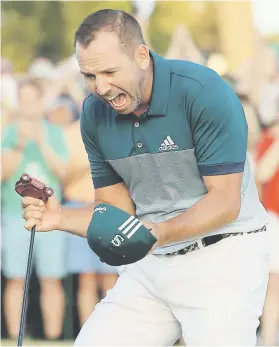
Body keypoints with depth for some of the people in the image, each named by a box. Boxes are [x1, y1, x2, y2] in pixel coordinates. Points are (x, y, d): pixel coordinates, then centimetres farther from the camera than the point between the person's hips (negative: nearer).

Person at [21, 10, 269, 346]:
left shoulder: (205, 91, -18)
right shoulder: (95, 114, 0)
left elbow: (226, 201, -18)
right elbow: (116, 209, 7)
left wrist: (163, 232, -33)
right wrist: (61, 218, -12)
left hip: (222, 255, -5)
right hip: (151, 264, 6)